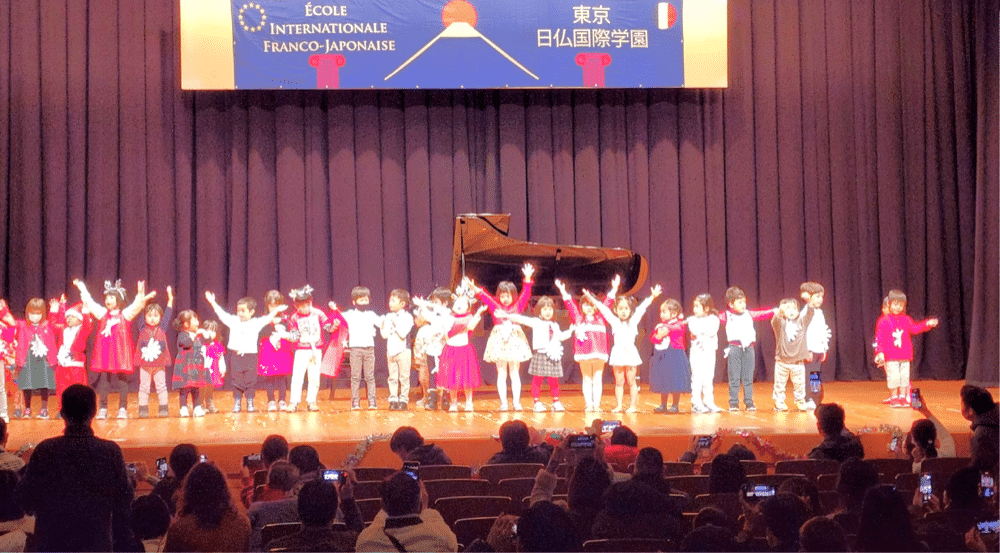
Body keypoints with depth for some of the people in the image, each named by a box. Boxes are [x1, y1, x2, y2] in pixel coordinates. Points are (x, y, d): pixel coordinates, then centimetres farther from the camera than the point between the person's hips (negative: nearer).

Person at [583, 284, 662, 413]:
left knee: (631, 381, 2)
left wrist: (652, 297, 1)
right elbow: (603, 309, 7)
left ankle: (633, 405, 6)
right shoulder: (614, 322, 8)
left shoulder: (633, 321, 7)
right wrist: (592, 300, 5)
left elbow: (641, 308, 5)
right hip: (618, 354, 1)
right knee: (619, 382, 5)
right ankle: (618, 405, 8)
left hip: (630, 353, -1)